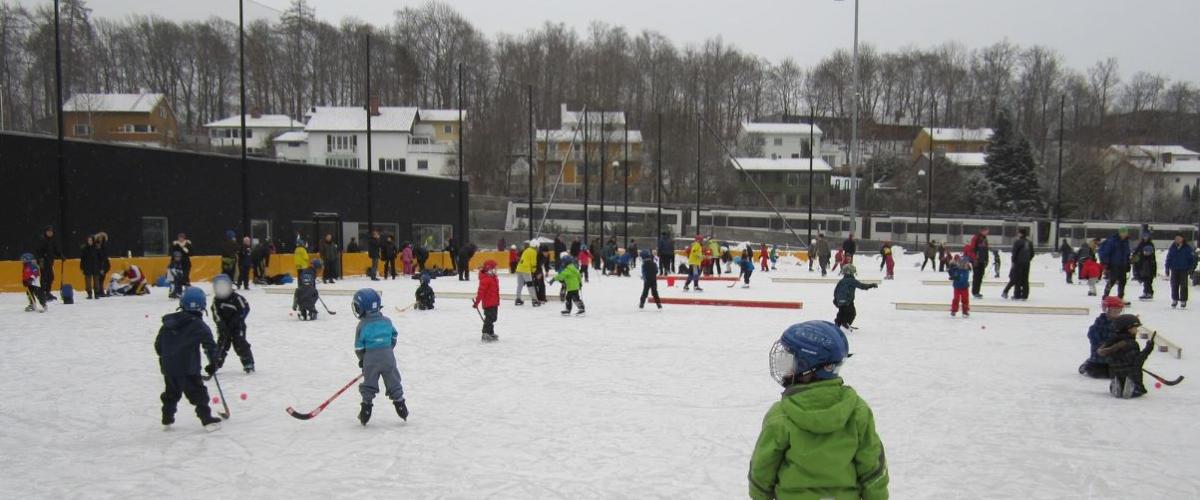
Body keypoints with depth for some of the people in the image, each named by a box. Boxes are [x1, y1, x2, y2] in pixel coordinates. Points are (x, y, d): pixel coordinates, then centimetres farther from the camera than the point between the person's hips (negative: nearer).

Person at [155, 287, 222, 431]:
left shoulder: (168, 322, 7)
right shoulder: (199, 326, -10)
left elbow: (158, 344, 15)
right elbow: (210, 345, -10)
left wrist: (164, 358, 28)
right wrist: (213, 363, 2)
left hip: (168, 368, 5)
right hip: (188, 369, -5)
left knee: (171, 393, 21)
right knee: (198, 394, -1)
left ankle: (167, 419, 30)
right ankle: (207, 420, -4)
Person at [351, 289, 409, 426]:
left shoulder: (362, 325, -7)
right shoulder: (387, 321, 3)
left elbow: (359, 347, -4)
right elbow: (393, 338, 14)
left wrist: (362, 359, 12)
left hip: (370, 359, -3)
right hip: (388, 357, 3)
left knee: (369, 385, 9)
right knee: (393, 383, 12)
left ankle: (365, 411, 9)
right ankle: (401, 408, 16)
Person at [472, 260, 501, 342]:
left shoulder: (494, 278, 11)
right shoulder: (485, 280, -20)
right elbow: (481, 292, -21)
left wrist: (497, 301, 27)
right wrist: (477, 302, -22)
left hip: (494, 303, 10)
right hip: (488, 304, -10)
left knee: (493, 318, 18)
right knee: (489, 319, -7)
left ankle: (491, 333, 29)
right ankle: (485, 334, -2)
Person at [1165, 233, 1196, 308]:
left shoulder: (1187, 248, 0)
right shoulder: (1172, 248, 7)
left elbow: (1192, 259, 3)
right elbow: (1168, 258, 12)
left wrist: (1190, 268, -4)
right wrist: (1167, 268, 7)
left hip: (1184, 270, -2)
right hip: (1174, 270, 2)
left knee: (1183, 286, -1)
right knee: (1174, 285, 5)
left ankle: (1183, 301, 4)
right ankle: (1174, 300, 15)